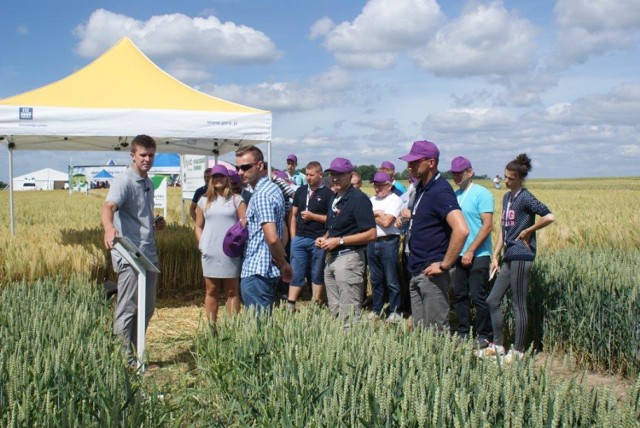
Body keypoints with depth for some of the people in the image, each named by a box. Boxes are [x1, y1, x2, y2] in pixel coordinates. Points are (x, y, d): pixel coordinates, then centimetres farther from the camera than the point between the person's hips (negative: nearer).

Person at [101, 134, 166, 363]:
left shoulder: (149, 183, 17)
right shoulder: (124, 181, -10)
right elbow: (108, 207, -30)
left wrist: (157, 223, 12)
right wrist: (109, 228, -51)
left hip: (149, 255, 9)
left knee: (147, 309, 15)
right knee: (127, 309, -4)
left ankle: (138, 354, 26)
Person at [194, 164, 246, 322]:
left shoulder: (236, 200, 3)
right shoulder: (204, 201, 11)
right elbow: (199, 226, 16)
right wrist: (202, 244, 3)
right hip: (210, 254, 3)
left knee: (232, 291, 5)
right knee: (211, 291, 8)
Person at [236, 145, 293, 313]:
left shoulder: (261, 195, -18)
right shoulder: (272, 188, 13)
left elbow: (272, 238, -25)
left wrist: (283, 264, -12)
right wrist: (283, 263, 16)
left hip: (256, 272, -10)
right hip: (268, 270, 10)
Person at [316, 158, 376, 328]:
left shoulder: (358, 199, -14)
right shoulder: (334, 198, 14)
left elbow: (371, 234, -19)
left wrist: (339, 241, -18)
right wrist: (324, 238, 7)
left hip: (349, 258, -9)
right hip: (331, 257, 9)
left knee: (349, 313, -7)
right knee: (334, 309, 17)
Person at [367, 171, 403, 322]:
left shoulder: (395, 200, -6)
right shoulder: (372, 200, 15)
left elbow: (386, 222, -15)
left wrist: (372, 215, -1)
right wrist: (378, 214, -8)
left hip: (388, 242, -6)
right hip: (372, 242, 7)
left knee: (391, 280, -1)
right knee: (375, 279, 14)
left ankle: (394, 311, 8)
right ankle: (377, 309, 24)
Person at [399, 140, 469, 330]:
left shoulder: (440, 191, -18)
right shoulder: (420, 187, 12)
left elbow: (461, 230, -30)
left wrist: (444, 265, -23)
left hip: (431, 274, -9)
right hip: (416, 272, 10)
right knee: (419, 330, 15)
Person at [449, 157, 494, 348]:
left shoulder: (481, 194, -7)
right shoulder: (454, 195, 12)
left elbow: (487, 225, -13)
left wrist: (470, 251, -16)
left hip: (478, 255, -6)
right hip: (458, 254, 6)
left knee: (478, 296, -2)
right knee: (459, 295, 9)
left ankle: (483, 336, 11)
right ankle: (463, 332, 21)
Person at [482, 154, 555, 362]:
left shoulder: (525, 198, -10)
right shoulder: (507, 197, 15)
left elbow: (549, 217, -23)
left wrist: (527, 232, -13)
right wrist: (495, 256, 14)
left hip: (521, 256, -9)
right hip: (509, 257, 9)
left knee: (518, 304, -1)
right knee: (492, 300, 11)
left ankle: (518, 351, 9)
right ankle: (497, 345, 21)